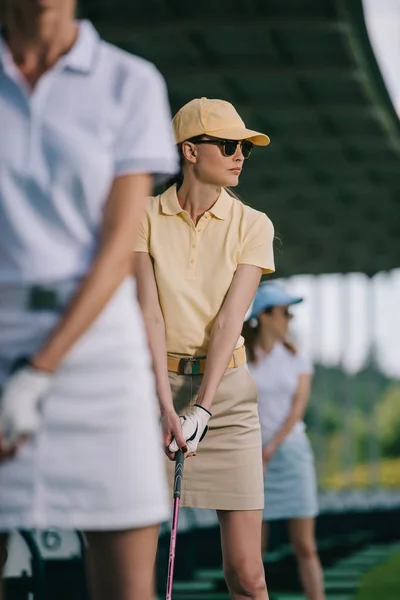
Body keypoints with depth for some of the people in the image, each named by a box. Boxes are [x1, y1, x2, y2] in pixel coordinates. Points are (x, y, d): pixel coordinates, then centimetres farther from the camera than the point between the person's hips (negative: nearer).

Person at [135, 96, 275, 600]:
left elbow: (230, 318, -6)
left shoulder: (252, 225, 4)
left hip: (225, 388, 1)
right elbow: (149, 311, -7)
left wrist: (201, 407, -16)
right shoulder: (145, 218, 2)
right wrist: (166, 405, -18)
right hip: (155, 384, 0)